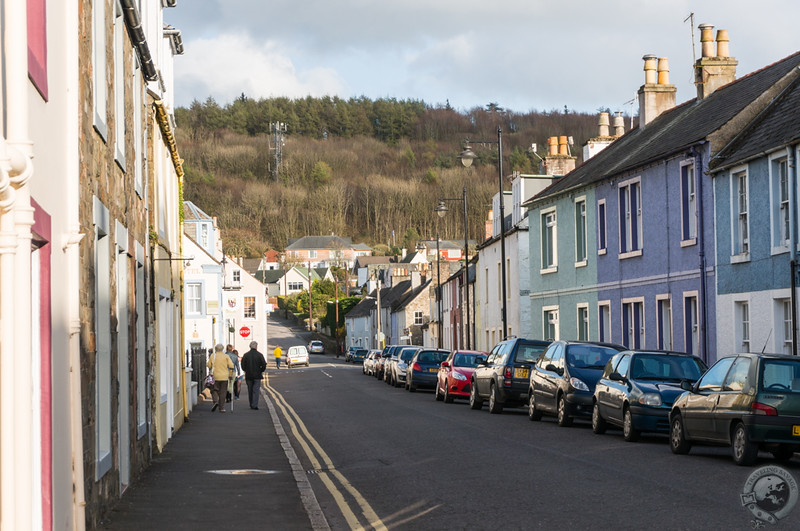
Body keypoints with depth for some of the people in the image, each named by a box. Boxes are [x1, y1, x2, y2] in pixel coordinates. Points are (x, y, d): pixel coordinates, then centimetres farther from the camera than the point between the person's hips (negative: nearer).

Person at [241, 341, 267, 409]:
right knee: (256, 391, -2)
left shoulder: (246, 355, -1)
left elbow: (243, 365, -1)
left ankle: (251, 405, 16)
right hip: (257, 375, -2)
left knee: (250, 391, 11)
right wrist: (261, 371, 10)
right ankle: (255, 405, -12)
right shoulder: (259, 355, -6)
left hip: (248, 375, 2)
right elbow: (264, 365, -8)